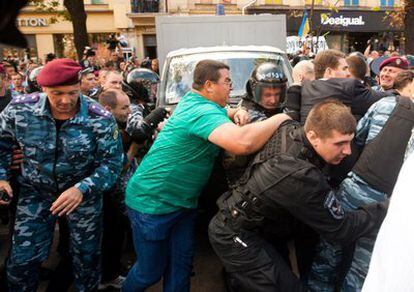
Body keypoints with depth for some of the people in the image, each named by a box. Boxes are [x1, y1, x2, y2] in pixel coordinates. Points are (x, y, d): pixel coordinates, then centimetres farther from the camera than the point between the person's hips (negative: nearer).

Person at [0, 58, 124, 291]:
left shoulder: (100, 119, -23)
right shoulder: (20, 108, -16)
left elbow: (112, 162, -20)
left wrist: (82, 189, -33)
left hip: (85, 192, -1)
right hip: (36, 191, 1)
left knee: (87, 256, 15)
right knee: (22, 259, 7)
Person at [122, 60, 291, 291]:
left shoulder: (194, 101, 5)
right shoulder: (202, 111, -26)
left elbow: (222, 114, 24)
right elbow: (243, 143, -42)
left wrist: (238, 113, -1)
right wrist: (279, 119, -25)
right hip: (152, 202, -9)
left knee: (181, 264, 12)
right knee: (151, 270, 8)